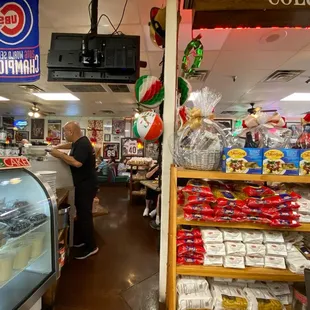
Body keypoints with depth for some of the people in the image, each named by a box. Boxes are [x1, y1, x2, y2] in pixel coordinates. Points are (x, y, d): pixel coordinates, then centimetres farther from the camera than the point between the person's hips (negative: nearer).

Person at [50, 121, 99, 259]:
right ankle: (80, 239, 33)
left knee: (85, 214, -4)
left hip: (86, 185, -10)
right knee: (81, 212, 19)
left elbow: (77, 162, -34)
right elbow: (70, 145, 32)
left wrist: (59, 154, -22)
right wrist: (57, 147, 19)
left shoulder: (82, 144, -22)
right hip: (82, 184, 10)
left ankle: (91, 247, 7)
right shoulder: (79, 142, 9)